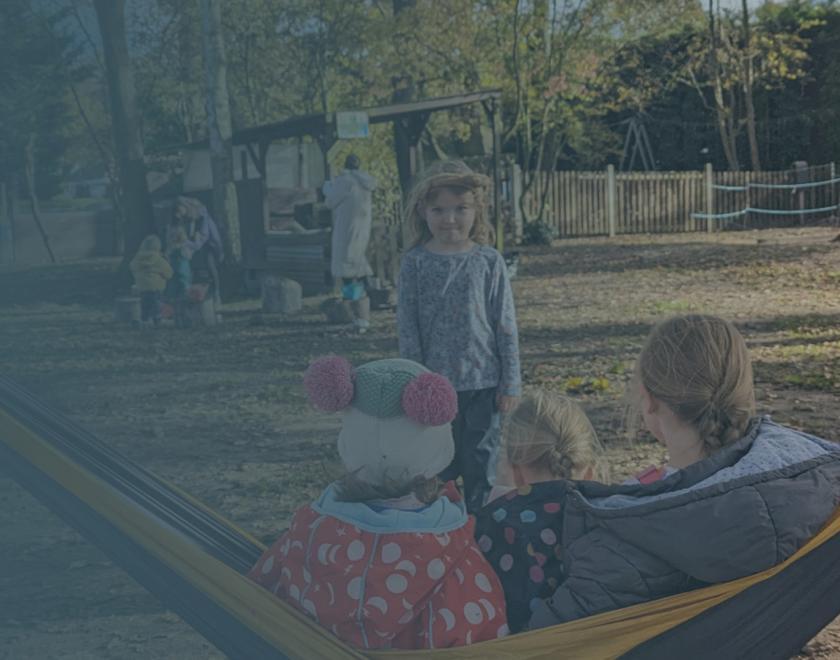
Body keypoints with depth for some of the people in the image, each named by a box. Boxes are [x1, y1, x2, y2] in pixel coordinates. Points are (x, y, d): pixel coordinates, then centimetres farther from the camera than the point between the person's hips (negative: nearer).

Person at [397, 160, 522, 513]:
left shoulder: (489, 261, -2)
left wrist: (510, 383, -2)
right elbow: (407, 325, -1)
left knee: (480, 461, 9)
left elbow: (506, 325, 0)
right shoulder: (415, 262, -2)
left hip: (482, 381, 0)